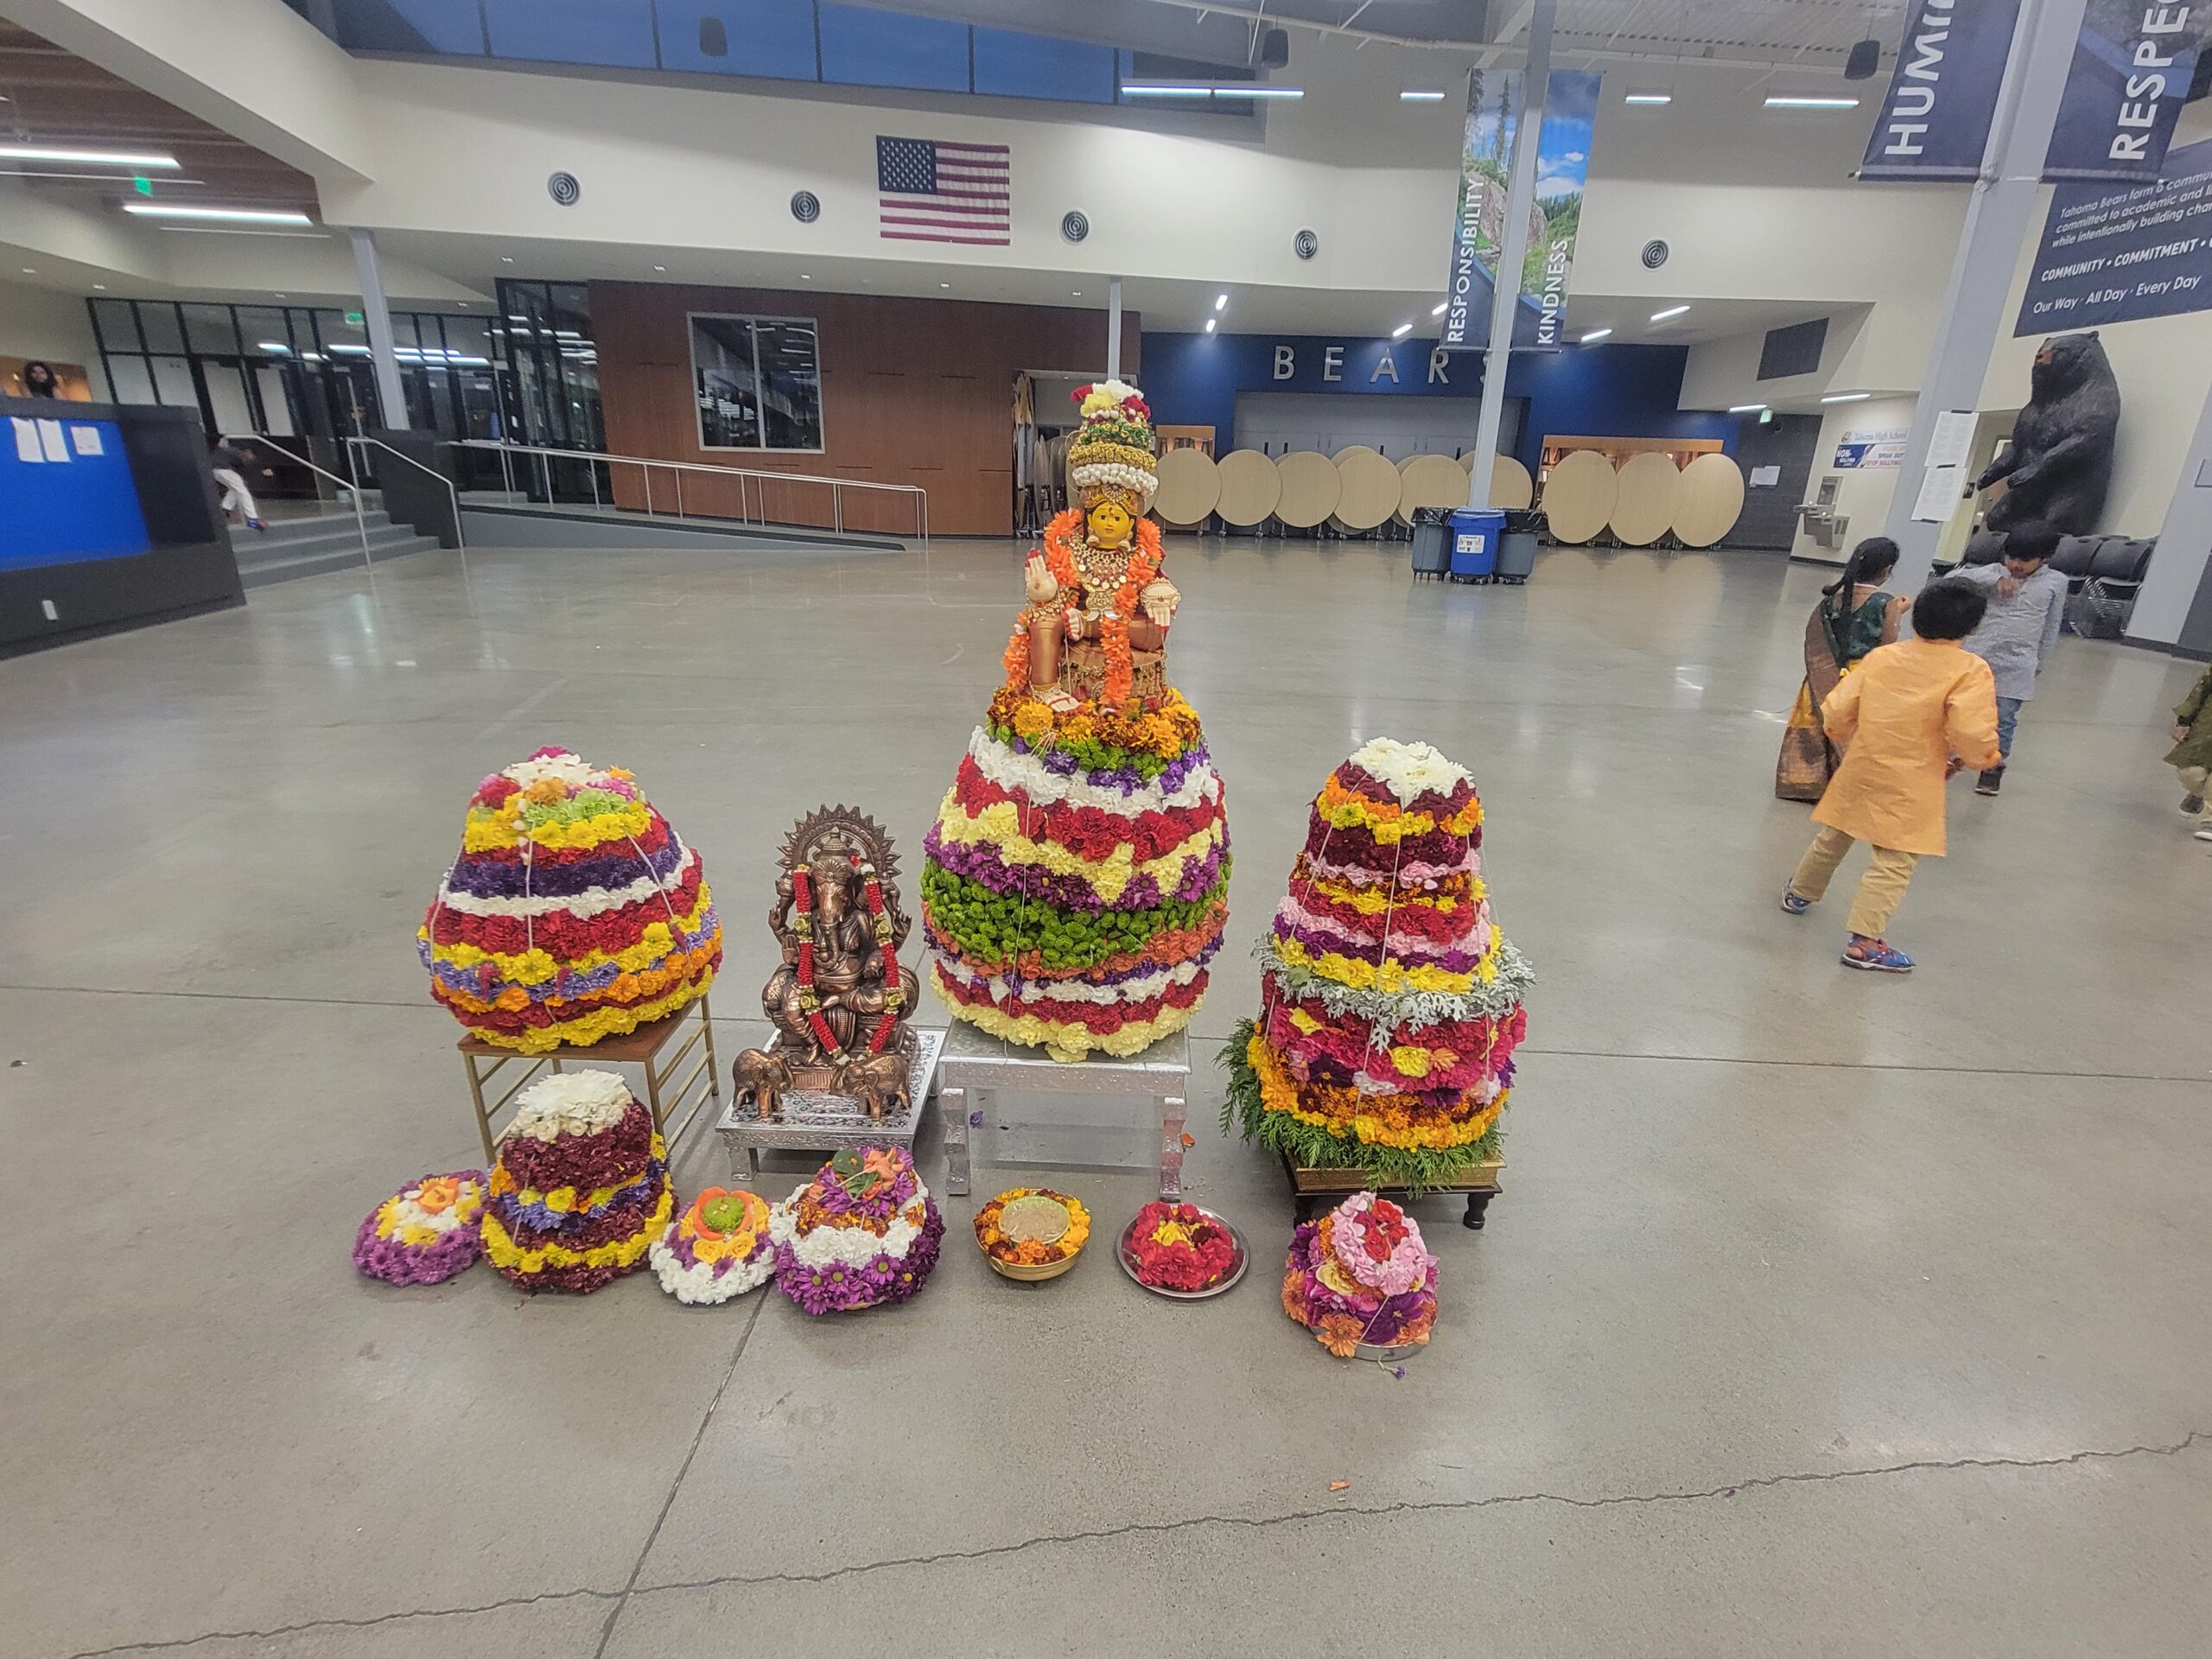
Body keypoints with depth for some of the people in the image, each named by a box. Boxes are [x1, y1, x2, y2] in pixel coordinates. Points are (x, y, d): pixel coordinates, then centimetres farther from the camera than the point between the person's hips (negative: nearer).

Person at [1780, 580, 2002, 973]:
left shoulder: (1881, 656, 1)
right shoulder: (1970, 670, -12)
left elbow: (1838, 710, 1)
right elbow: (1972, 732, -22)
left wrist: (1850, 739, 20)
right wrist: (1978, 757, -1)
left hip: (1859, 769, 5)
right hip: (1911, 785, -5)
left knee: (1833, 838, 24)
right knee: (1894, 863, 1)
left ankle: (1800, 893, 42)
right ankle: (1864, 941, -2)